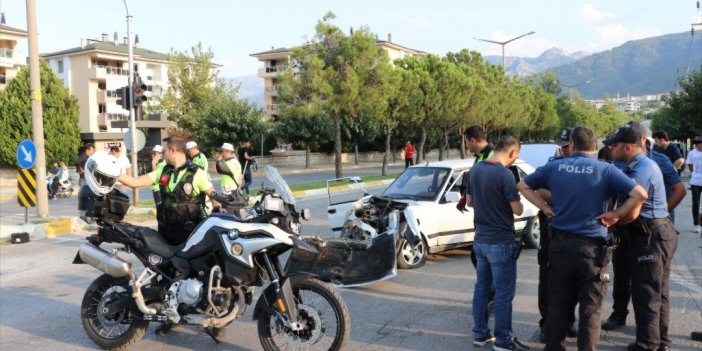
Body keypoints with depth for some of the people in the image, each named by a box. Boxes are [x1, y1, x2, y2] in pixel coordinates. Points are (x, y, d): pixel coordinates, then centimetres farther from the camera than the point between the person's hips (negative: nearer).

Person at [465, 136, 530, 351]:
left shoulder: (476, 169, 4)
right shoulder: (505, 174, -20)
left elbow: (469, 202, 14)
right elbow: (518, 210, -14)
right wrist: (512, 199, 4)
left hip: (480, 240, 8)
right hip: (501, 242, -7)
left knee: (481, 287, 15)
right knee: (504, 292, 3)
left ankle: (480, 334, 24)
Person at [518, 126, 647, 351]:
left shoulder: (554, 167, 3)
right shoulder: (605, 170, -5)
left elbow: (523, 186, 11)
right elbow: (640, 194, -15)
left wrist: (545, 208, 8)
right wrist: (616, 215, -6)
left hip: (560, 244, 3)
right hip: (592, 247, -2)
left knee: (557, 303, 13)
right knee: (590, 309, 8)